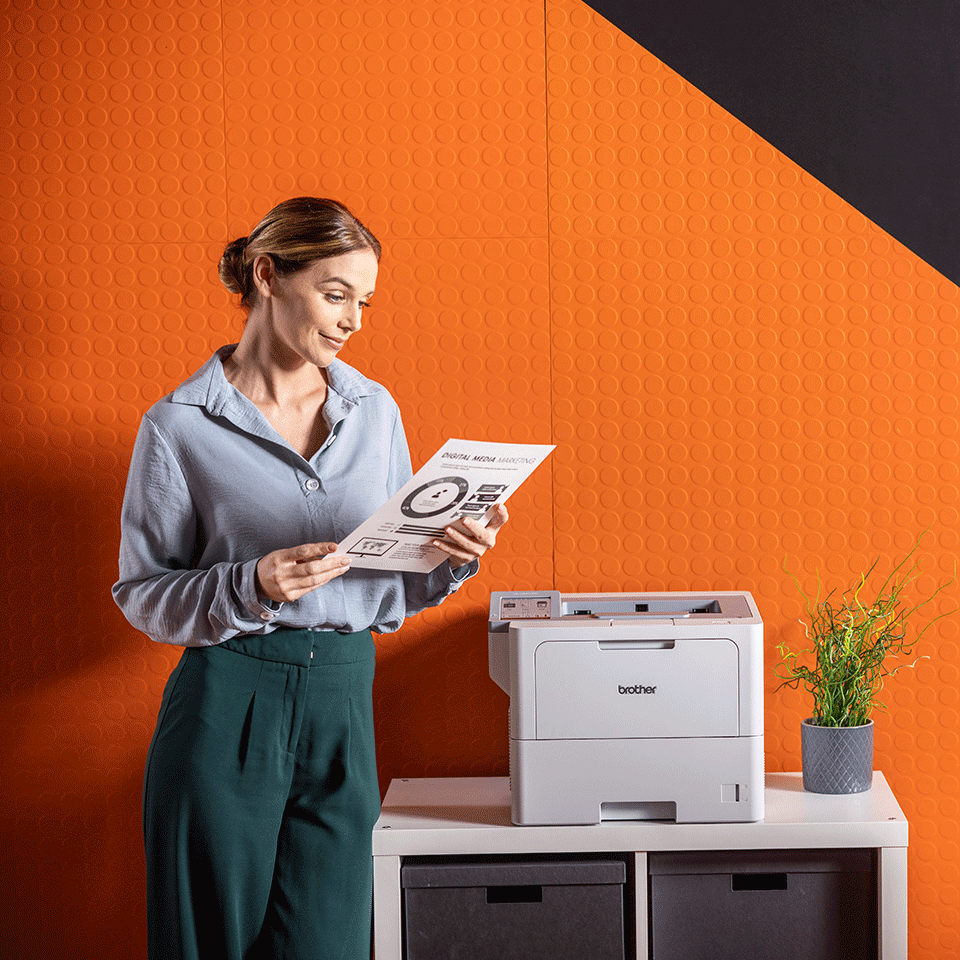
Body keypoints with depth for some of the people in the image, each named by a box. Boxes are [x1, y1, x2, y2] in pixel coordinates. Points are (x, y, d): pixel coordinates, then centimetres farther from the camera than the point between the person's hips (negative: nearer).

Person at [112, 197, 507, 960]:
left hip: (344, 706, 3)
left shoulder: (374, 412, 11)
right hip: (227, 705, -3)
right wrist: (252, 587, -17)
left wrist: (454, 557, -5)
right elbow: (142, 594, -1)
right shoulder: (180, 426, -2)